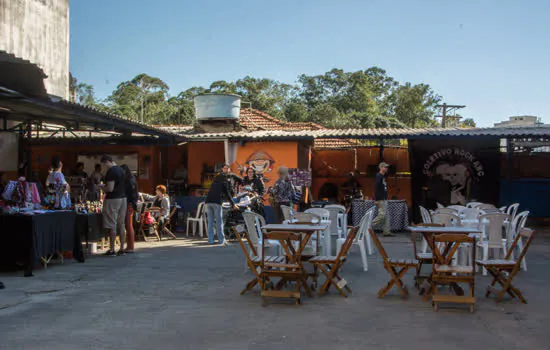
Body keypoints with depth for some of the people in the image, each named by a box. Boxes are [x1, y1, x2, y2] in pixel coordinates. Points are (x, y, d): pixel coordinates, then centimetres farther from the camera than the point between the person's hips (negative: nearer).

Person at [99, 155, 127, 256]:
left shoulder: (111, 172, -16)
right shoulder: (121, 170, 11)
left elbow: (110, 189, -21)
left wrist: (101, 187, -2)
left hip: (112, 199, -8)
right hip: (123, 198, 8)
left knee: (112, 226, -2)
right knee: (121, 224, 11)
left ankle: (112, 250, 1)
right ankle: (122, 249, 14)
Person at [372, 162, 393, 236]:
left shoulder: (383, 177, 19)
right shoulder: (378, 176, -11)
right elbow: (376, 188, -19)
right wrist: (376, 199, -23)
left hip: (384, 199, 10)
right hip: (380, 200, -10)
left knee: (386, 216, 7)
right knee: (382, 215, -12)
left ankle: (387, 231, 8)